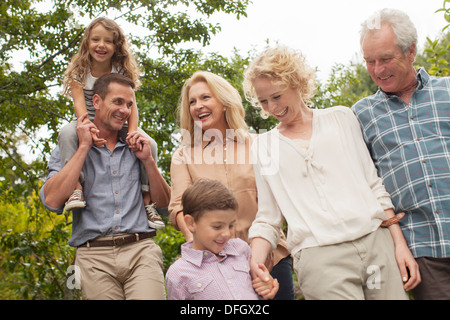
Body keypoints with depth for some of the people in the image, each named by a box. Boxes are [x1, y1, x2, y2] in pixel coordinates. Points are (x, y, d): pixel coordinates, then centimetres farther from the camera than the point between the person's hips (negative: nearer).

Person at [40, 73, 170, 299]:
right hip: (95, 255, -1)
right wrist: (83, 147, -3)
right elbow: (52, 200, -7)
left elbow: (164, 203, 17)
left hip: (141, 249, 1)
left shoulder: (136, 149, 18)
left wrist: (148, 160, 3)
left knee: (148, 296, -21)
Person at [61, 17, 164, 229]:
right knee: (67, 133, -35)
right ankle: (75, 186, -36)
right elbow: (79, 102, -19)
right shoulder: (79, 71, -7)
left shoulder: (122, 71, -5)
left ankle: (147, 199, -15)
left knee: (150, 144, -23)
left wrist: (132, 131, -33)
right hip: (88, 123, -1)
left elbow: (131, 103, -13)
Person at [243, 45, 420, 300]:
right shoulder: (264, 146, 11)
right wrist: (255, 262, -8)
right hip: (319, 257, -1)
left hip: (376, 241, 2)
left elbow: (374, 184, 11)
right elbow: (268, 219, 10)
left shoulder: (341, 118, 11)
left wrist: (400, 243, 5)